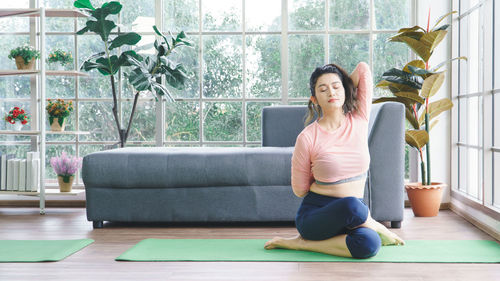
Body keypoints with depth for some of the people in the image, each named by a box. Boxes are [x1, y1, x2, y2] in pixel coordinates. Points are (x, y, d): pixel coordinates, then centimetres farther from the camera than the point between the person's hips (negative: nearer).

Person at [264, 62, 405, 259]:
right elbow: (299, 189, 0)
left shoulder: (359, 120, 2)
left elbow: (363, 69, 1)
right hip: (315, 215, -3)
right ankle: (377, 228, -3)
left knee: (369, 245, -32)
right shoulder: (307, 137, -8)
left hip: (352, 213, 3)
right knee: (353, 206, -38)